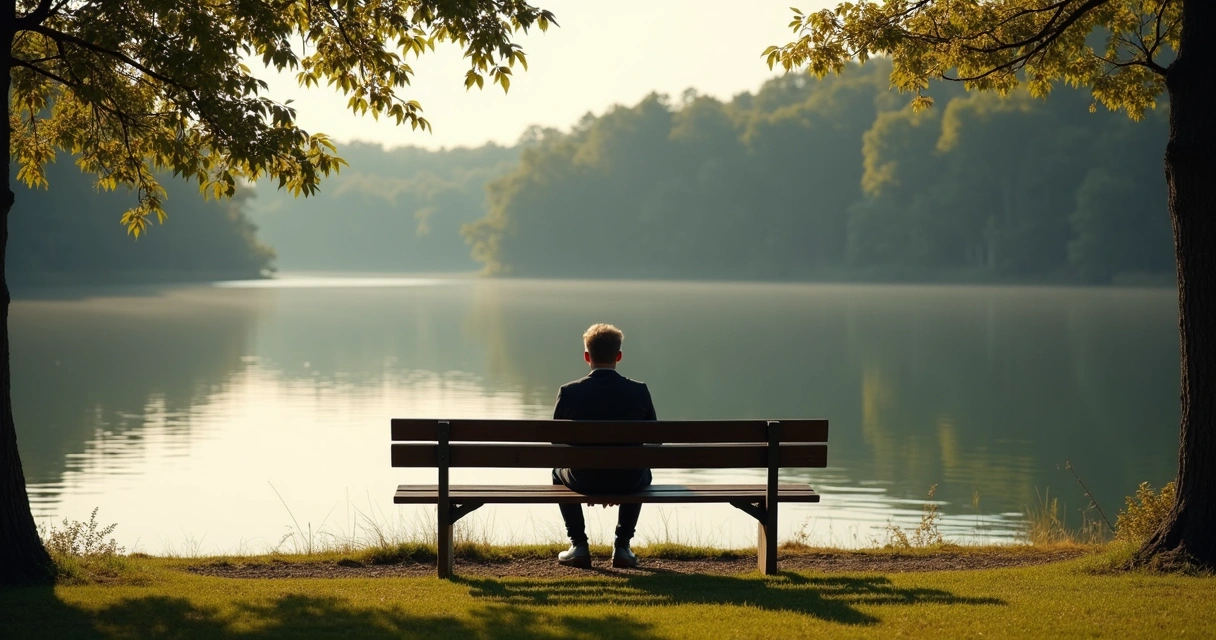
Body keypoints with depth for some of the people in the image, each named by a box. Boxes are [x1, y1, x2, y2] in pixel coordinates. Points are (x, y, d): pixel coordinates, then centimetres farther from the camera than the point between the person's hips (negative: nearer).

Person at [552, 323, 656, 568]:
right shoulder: (639, 391, -9)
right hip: (629, 482, 0)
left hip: (583, 480, 0)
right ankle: (622, 546, 29)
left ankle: (579, 545, 28)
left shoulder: (569, 392, -10)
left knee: (559, 473, 35)